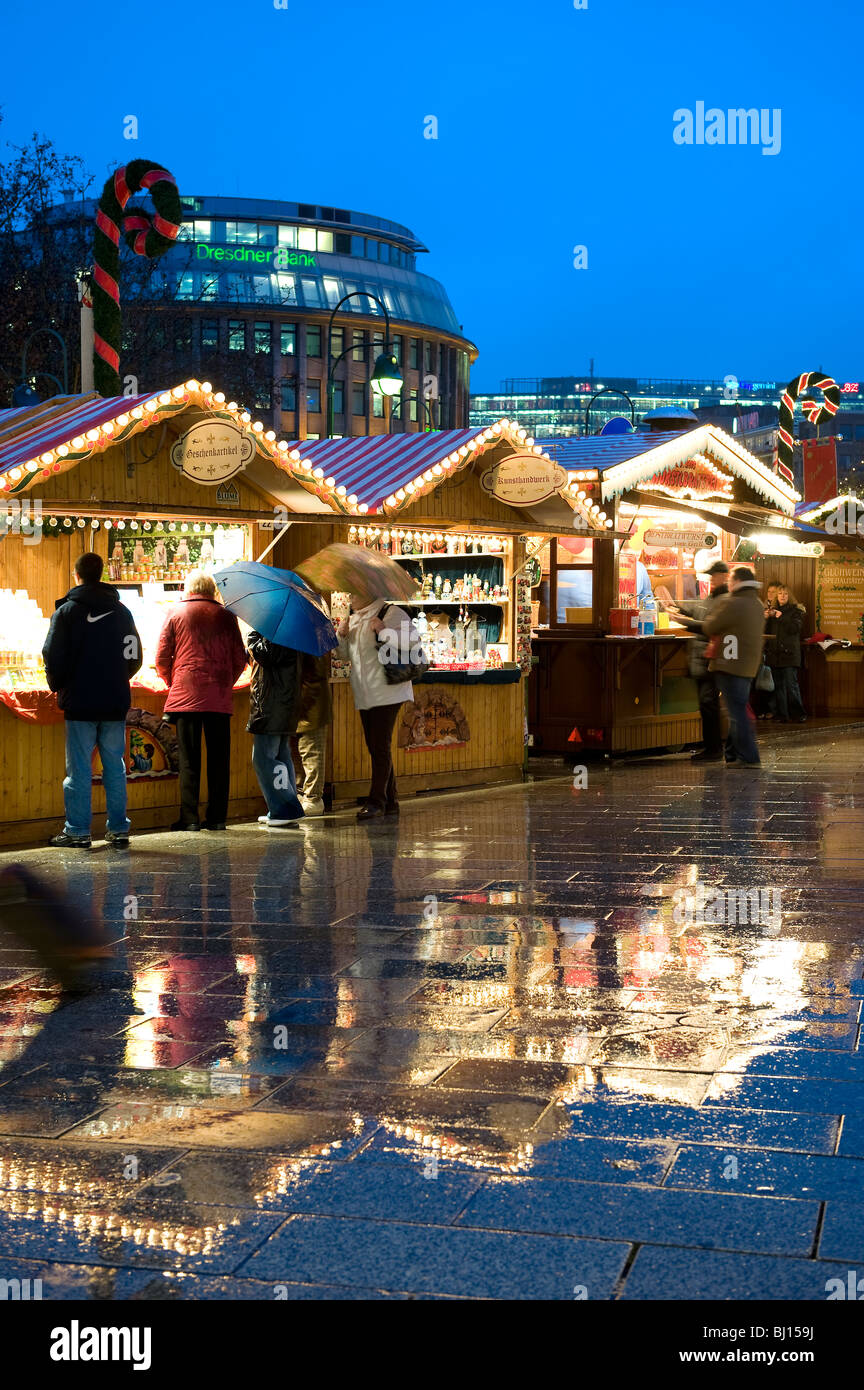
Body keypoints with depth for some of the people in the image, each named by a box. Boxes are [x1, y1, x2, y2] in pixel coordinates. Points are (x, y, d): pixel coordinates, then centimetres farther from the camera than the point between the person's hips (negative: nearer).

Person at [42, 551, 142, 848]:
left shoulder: (67, 610, -5)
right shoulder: (122, 611, 8)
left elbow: (53, 656, -8)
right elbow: (135, 657, 11)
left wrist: (58, 686, 8)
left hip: (80, 702, -4)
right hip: (116, 702, 4)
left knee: (79, 768, 1)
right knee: (115, 766, 8)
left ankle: (77, 832, 2)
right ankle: (119, 830, 9)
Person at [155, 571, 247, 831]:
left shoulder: (176, 613, 5)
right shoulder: (226, 616, 8)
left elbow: (161, 658, 2)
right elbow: (240, 658, 8)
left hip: (185, 696, -1)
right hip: (220, 698, 2)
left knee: (188, 759, 1)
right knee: (219, 758, 7)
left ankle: (189, 817, -2)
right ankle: (217, 817, 8)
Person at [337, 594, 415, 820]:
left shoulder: (391, 613, -5)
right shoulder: (353, 619, 19)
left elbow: (412, 640, -14)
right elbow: (345, 655, 23)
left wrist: (384, 631, -23)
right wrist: (341, 636, 5)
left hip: (386, 691, -8)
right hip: (364, 695, 8)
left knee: (380, 746, -10)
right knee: (374, 747, 9)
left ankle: (376, 800, -8)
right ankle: (390, 801, 16)